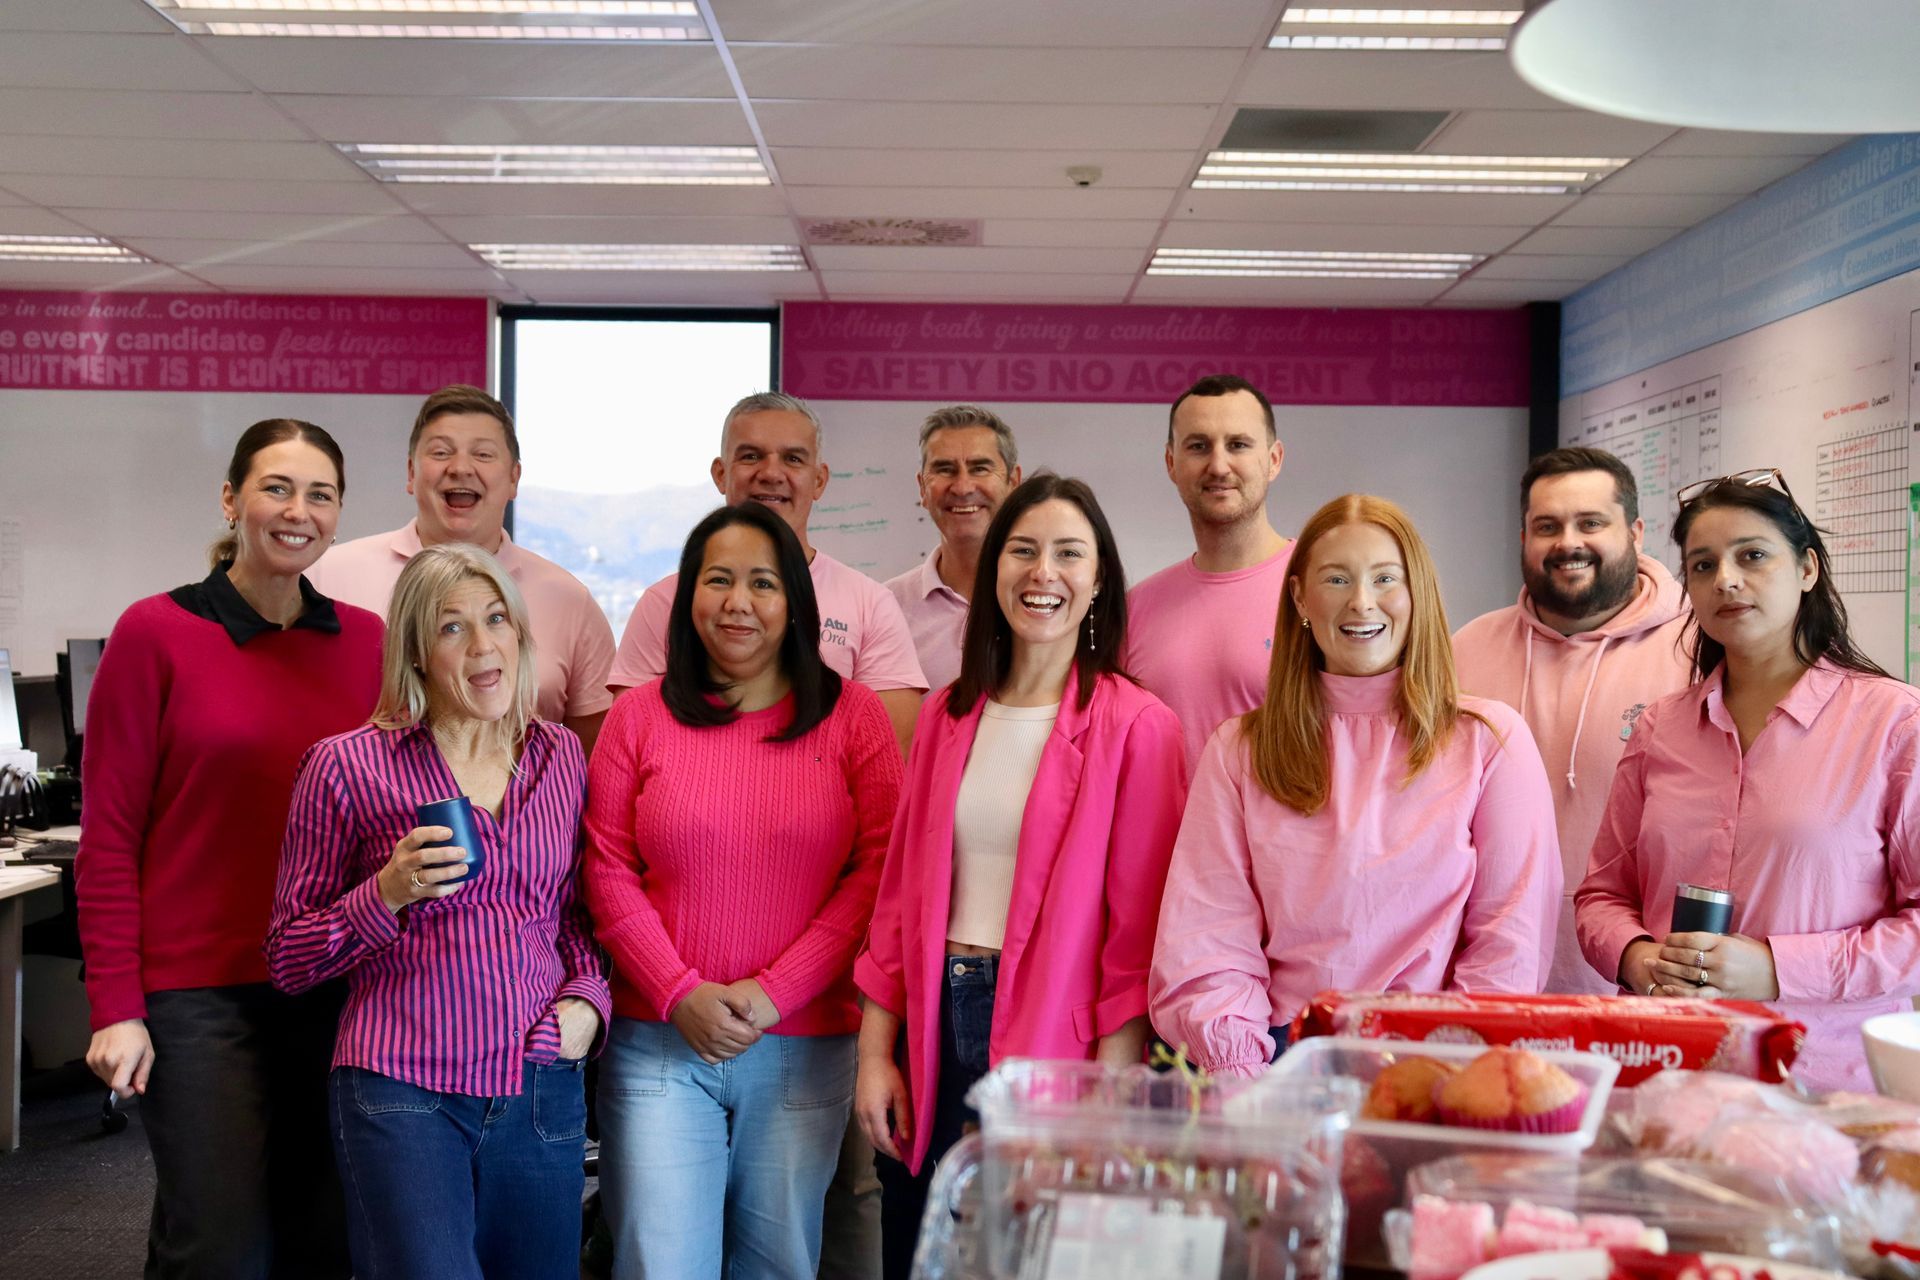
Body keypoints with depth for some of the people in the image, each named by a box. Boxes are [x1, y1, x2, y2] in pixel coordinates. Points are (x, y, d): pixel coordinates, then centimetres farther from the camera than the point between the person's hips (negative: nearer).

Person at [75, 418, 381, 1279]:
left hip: (337, 991, 4)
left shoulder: (366, 641, 5)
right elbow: (108, 836, -4)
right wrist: (116, 1007, -7)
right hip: (200, 990, -3)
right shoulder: (157, 633, -4)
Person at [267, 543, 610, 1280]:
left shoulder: (560, 757, 8)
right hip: (402, 1089, -4)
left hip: (543, 1086, 4)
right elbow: (288, 961, 1)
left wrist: (587, 997, 1)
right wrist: (386, 895, -15)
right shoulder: (347, 766, -3)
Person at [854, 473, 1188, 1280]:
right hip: (931, 1034, 4)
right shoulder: (948, 716, 8)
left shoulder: (1136, 728, -7)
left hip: (1052, 1041, -4)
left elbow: (1136, 926, -9)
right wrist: (876, 1052, 4)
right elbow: (902, 890, 9)